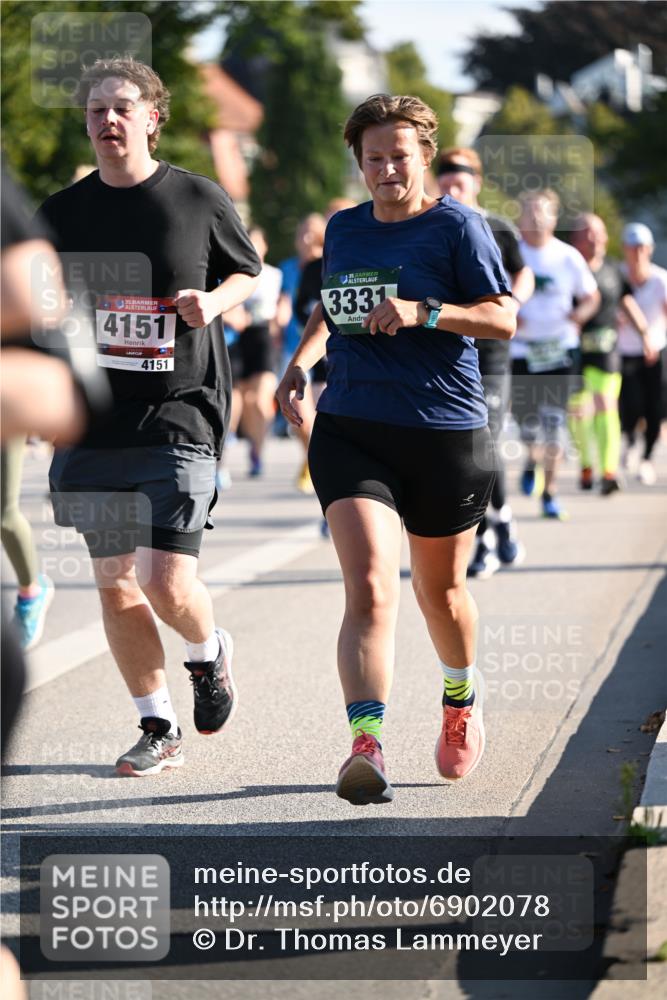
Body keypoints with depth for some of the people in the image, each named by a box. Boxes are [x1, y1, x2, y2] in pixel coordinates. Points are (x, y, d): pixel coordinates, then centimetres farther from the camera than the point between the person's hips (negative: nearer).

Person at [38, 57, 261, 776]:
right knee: (114, 583, 6)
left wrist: (214, 300, -7)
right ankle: (159, 729, 21)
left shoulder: (199, 199, 0)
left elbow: (247, 273, 14)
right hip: (91, 420, 3)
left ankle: (208, 655, 22)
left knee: (168, 583, -12)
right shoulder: (62, 212, 6)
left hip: (178, 414, -3)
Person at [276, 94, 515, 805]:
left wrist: (423, 312, -21)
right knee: (368, 589, -17)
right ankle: (366, 748, -27)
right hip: (349, 431, 2)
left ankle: (461, 696, 46)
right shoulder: (342, 230, 12)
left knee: (440, 590, 15)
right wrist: (301, 360, 12)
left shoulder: (456, 226, -3)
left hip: (446, 433, -2)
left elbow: (504, 319, -8)